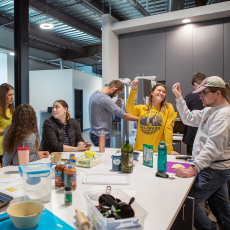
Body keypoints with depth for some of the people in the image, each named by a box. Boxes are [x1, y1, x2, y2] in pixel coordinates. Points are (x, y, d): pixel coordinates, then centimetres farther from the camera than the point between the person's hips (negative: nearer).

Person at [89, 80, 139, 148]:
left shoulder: (95, 94, 8)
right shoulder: (105, 98, -22)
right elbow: (122, 114, -21)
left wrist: (115, 103, 8)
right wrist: (140, 119, -12)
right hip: (101, 136, -10)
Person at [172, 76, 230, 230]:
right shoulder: (210, 110, 12)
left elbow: (213, 147, -28)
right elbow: (189, 119, 18)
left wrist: (194, 169, -33)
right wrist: (179, 98, 12)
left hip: (214, 171, -10)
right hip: (215, 169, 10)